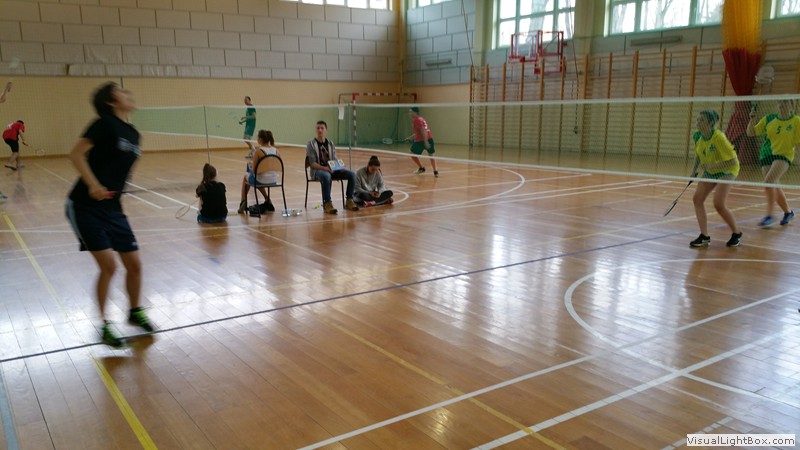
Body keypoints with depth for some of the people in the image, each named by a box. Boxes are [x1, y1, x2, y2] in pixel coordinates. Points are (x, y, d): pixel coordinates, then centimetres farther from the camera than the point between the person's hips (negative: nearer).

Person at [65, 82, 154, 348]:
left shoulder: (133, 134, 10)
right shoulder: (105, 124, -12)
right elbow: (76, 154, -18)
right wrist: (93, 185, -27)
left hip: (112, 208, 7)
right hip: (86, 207, -7)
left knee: (134, 264, 7)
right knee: (108, 266, -10)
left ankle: (135, 312, 31)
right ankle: (104, 326, 9)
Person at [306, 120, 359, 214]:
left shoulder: (330, 144, 15)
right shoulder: (311, 144, -3)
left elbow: (334, 160, 14)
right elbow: (312, 164, -11)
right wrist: (325, 168, -27)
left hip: (330, 169, 5)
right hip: (317, 170, -5)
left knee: (351, 174, -16)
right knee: (326, 176, -42)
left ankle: (349, 201, -9)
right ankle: (327, 204, -32)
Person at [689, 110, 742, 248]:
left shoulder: (718, 138, -30)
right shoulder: (697, 136, -9)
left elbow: (732, 161, -29)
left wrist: (711, 166, -34)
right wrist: (694, 169, 0)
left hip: (726, 171, -7)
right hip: (709, 171, 7)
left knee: (719, 204, -17)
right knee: (697, 199, -7)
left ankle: (737, 233, 7)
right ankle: (704, 236, -3)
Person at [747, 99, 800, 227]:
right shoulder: (769, 119, 7)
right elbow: (751, 132, 9)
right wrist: (752, 119, -4)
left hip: (783, 156, -4)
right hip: (766, 155, 4)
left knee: (768, 182, -25)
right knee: (775, 188, 9)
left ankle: (769, 215, -20)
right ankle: (788, 212, 32)